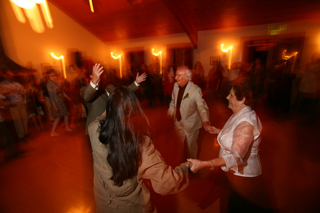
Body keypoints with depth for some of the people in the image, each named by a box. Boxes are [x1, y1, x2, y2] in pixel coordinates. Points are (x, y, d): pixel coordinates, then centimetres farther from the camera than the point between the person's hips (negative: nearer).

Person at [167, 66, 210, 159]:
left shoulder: (195, 90, -24)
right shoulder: (176, 86, -6)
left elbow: (202, 106, -29)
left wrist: (205, 121, -44)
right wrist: (170, 112, 4)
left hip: (190, 124, -5)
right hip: (178, 122, 5)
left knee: (192, 146, 19)